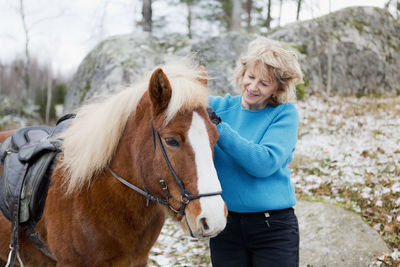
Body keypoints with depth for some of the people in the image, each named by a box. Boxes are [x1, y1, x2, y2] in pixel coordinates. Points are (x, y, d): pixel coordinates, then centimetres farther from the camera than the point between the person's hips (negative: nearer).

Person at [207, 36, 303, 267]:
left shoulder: (285, 114, -3)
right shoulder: (219, 106, 4)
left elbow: (265, 163, -18)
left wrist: (220, 129, -22)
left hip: (273, 226, -2)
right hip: (225, 225, 2)